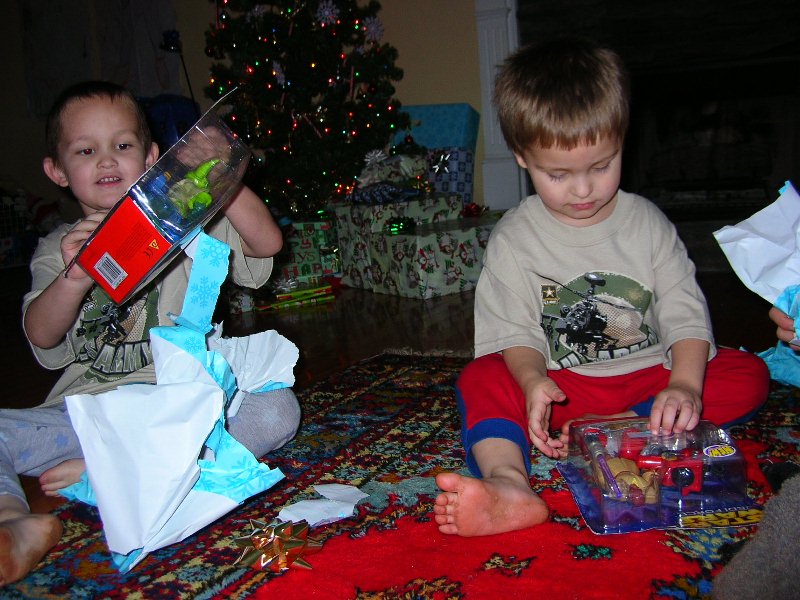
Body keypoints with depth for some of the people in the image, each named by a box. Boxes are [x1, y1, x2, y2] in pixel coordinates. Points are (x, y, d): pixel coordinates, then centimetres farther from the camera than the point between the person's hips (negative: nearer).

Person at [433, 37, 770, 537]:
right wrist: (533, 380, -32)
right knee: (482, 378, -26)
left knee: (749, 374, -18)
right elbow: (515, 331, -9)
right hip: (562, 386, -1)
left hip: (649, 379, 2)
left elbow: (685, 311, -6)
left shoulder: (647, 223, 0)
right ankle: (509, 485, -51)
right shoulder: (514, 238, -4)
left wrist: (685, 384, -25)